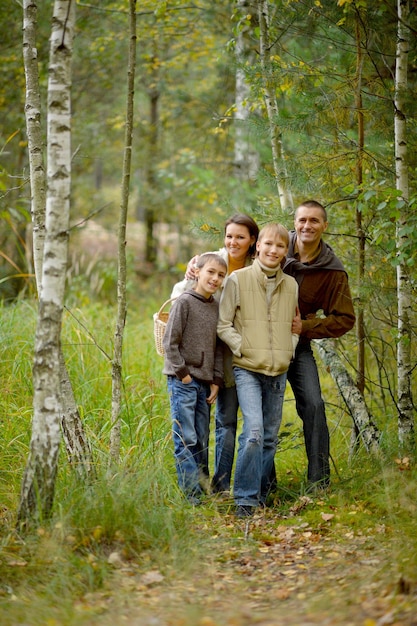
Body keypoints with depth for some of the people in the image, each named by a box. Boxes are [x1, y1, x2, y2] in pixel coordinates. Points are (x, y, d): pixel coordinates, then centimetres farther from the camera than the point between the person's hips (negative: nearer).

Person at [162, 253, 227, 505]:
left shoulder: (217, 307, 9)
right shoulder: (184, 302, -8)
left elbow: (219, 347, 13)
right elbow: (170, 342, -10)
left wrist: (216, 380, 6)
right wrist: (182, 373, -11)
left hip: (205, 382, 6)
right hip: (182, 380, -6)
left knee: (202, 440, 11)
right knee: (186, 439, -6)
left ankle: (203, 488, 18)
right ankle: (191, 492, -5)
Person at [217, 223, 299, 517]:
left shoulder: (291, 285, 11)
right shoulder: (238, 280, -1)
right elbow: (223, 325, 0)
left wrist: (290, 347, 5)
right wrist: (243, 347, -11)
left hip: (279, 371, 5)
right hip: (248, 370, -5)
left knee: (270, 436, 8)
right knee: (254, 432, -19)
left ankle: (260, 495, 21)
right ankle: (245, 498, -14)